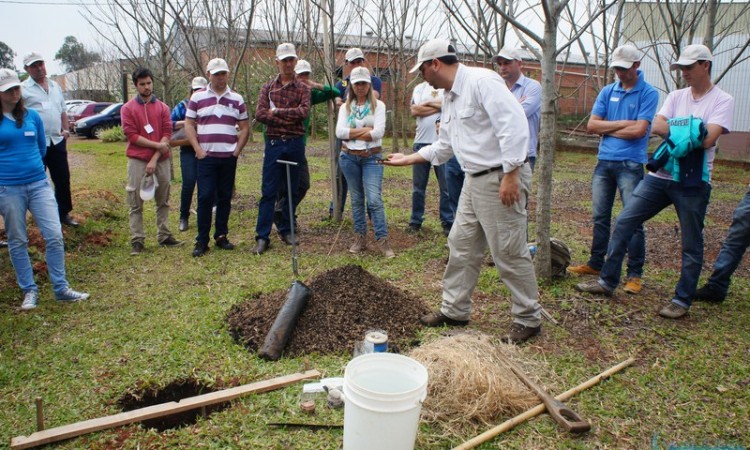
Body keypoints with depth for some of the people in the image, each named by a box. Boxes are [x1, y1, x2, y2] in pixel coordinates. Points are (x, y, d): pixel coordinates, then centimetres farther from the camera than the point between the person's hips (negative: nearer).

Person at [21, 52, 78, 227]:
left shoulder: (55, 86, 13)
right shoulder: (24, 89, -6)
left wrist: (65, 129, 8)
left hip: (57, 141, 5)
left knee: (63, 179, 11)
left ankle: (64, 213, 23)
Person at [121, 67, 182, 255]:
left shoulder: (163, 107, 8)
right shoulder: (128, 108, 3)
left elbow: (167, 133, -1)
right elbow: (131, 135, -5)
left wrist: (154, 159, -10)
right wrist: (157, 145, -13)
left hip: (161, 160, 2)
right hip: (137, 161, -2)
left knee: (163, 201, 8)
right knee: (136, 204, 0)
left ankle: (164, 236, 17)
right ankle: (137, 240, 5)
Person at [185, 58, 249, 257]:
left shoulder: (237, 99, 10)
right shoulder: (197, 97, 5)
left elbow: (244, 127, 12)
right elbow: (189, 124, 4)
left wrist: (237, 150, 1)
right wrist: (198, 149, -6)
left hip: (229, 157, 2)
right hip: (206, 157, -2)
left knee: (225, 198, 7)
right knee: (205, 197, -5)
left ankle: (221, 236, 17)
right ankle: (202, 241, 2)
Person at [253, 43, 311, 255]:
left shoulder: (302, 88, 6)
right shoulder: (268, 88, 8)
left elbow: (304, 112, -12)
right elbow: (260, 114, -6)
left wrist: (277, 112, -11)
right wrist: (288, 118, -11)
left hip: (295, 144, 1)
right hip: (274, 143, -1)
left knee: (293, 190, 9)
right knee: (268, 191, -2)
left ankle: (286, 230, 22)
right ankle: (262, 237, 1)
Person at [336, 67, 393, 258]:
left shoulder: (378, 105, 0)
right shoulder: (345, 107, 7)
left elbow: (379, 132, -13)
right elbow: (339, 132, -7)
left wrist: (352, 133, -7)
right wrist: (365, 130, -12)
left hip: (372, 157, -3)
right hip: (349, 157, 3)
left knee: (374, 199, -11)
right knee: (357, 199, 10)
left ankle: (382, 241, -7)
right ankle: (360, 238, 18)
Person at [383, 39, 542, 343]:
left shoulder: (482, 81, -14)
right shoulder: (450, 97, 16)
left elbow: (513, 125, -23)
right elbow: (444, 146, 25)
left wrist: (511, 175, -25)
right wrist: (407, 159, 26)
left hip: (500, 179, -10)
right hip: (474, 180, 10)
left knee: (509, 252, -2)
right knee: (461, 245, 14)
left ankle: (529, 319, 15)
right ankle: (454, 310, 27)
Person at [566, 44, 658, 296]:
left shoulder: (648, 93, -2)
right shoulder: (607, 92, 11)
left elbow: (639, 130, -14)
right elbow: (592, 125, 2)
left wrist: (607, 129, -3)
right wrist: (623, 124, -7)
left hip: (630, 164, -5)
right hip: (604, 162, 5)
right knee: (600, 217, 12)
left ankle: (635, 274, 5)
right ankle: (596, 263, 25)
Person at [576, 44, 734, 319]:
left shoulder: (722, 100, -2)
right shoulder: (676, 96, 12)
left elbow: (707, 139, -16)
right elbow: (657, 127, -3)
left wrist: (673, 129, -9)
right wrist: (690, 130, -13)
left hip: (693, 183, -5)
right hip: (659, 176, 5)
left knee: (692, 244, 5)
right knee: (623, 222, 0)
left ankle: (682, 300, 18)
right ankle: (608, 281, 10)